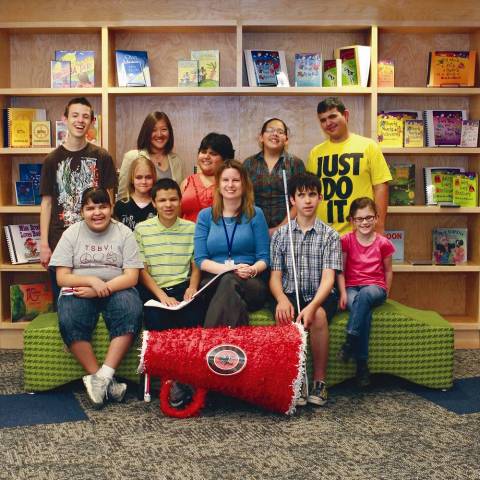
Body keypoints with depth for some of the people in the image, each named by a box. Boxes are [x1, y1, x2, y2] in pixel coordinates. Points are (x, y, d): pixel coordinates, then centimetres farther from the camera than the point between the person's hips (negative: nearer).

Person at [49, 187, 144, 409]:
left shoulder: (124, 233, 4)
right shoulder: (72, 233, 7)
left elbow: (131, 277, -3)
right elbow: (62, 278, 1)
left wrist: (102, 288, -17)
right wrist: (92, 280, -17)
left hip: (117, 290, 0)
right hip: (78, 291, 1)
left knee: (131, 313, -33)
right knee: (69, 321, -31)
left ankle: (103, 376, -31)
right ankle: (104, 381, -24)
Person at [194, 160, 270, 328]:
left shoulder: (255, 214, 11)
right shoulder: (205, 216, 13)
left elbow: (264, 257, 7)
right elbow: (200, 259, 5)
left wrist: (252, 270, -16)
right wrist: (227, 268, -13)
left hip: (251, 284, 0)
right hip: (213, 282, 1)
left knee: (229, 282, -36)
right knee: (227, 279, -36)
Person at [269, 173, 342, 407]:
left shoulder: (330, 235, 1)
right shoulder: (280, 234, 7)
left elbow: (328, 278, -10)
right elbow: (275, 276, 1)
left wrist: (312, 306, -30)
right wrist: (282, 299, -24)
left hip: (320, 295, -1)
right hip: (290, 294, 1)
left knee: (318, 316, -34)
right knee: (284, 316, -33)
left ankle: (319, 381, -18)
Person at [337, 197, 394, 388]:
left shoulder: (383, 243, 2)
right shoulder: (346, 241, 2)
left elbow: (388, 271, 14)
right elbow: (340, 271, 4)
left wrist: (385, 294, 6)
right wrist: (343, 293, -9)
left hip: (375, 288, 0)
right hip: (352, 288, 0)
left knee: (364, 295, -39)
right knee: (365, 313, -34)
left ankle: (350, 341, -36)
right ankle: (361, 364, -32)